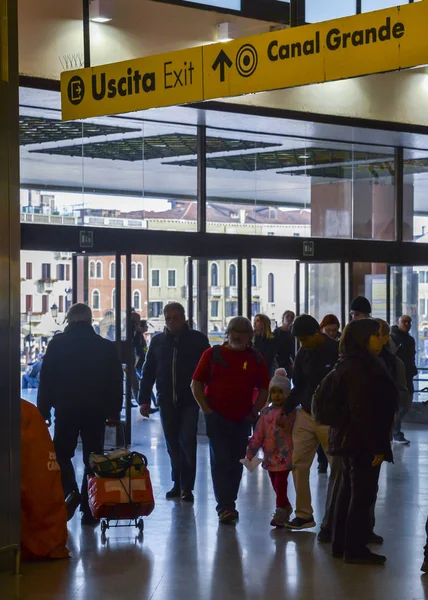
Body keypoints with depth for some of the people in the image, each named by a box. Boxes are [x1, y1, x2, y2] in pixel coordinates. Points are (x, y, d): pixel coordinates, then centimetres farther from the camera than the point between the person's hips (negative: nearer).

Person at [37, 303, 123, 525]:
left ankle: (70, 492, -12)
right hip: (96, 411, 1)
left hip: (65, 409, -1)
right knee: (92, 459, 7)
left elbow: (46, 380, -2)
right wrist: (114, 411, 10)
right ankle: (88, 509, 4)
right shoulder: (106, 347, 2)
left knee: (62, 453, 13)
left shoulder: (57, 344, -2)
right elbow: (116, 382, 4)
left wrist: (43, 410, 4)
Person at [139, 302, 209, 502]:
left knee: (187, 442, -8)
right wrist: (144, 399, 5)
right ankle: (178, 484, 18)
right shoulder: (158, 341, 9)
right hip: (167, 402, 3)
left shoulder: (198, 339, 1)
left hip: (190, 401, -3)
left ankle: (186, 486, -4)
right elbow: (148, 372, 11)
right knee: (173, 445, 9)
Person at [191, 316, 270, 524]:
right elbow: (196, 384, 2)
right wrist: (207, 409, -6)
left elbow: (264, 389, 13)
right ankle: (225, 507, -11)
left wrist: (253, 412, 1)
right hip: (217, 418, -3)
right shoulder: (212, 355, 1)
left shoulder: (255, 359, 6)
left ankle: (228, 505, 19)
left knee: (236, 463, 8)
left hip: (242, 420, 3)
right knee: (221, 461, -9)